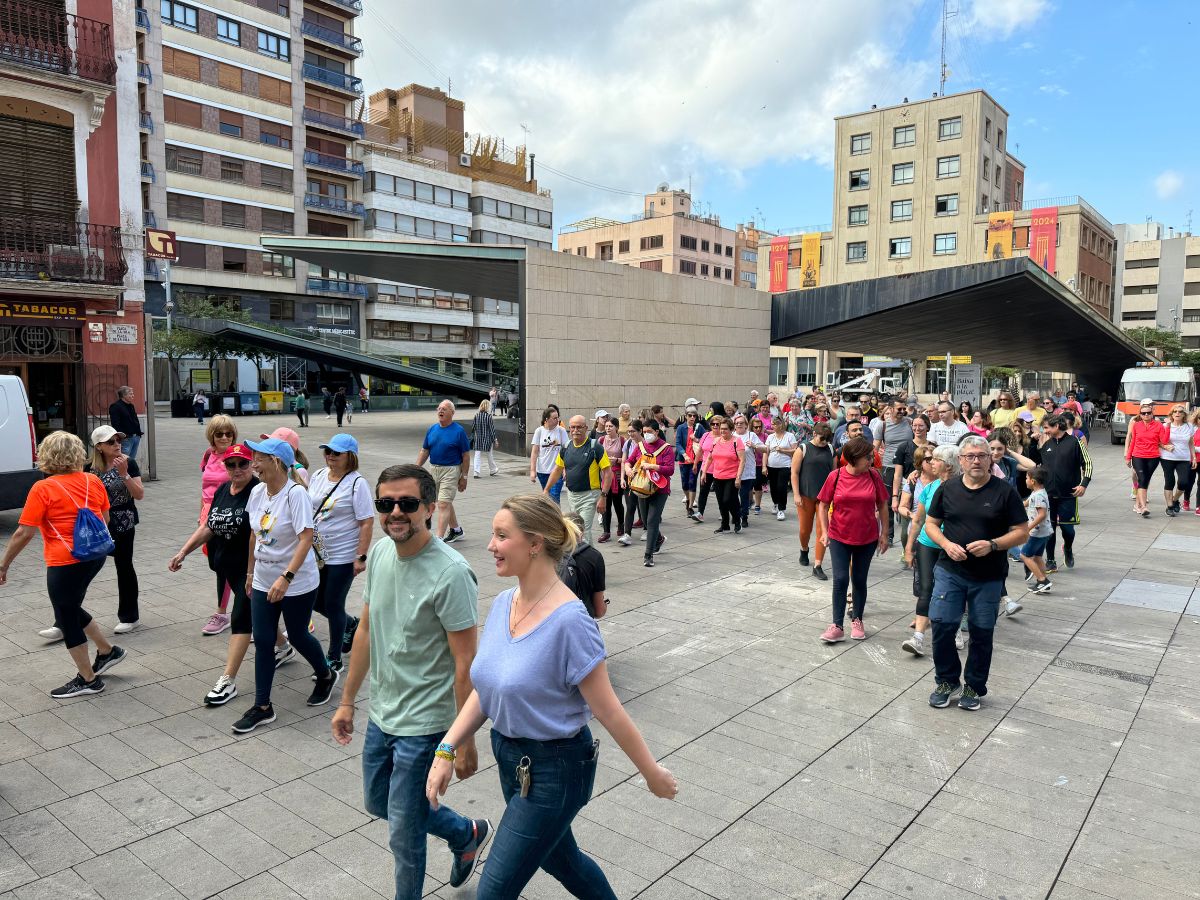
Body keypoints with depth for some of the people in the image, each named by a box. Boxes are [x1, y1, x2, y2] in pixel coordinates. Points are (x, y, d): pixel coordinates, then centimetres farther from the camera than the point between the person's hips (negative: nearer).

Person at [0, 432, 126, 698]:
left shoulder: (42, 489, -13)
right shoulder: (93, 481, 2)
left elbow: (24, 533, -14)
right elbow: (105, 519, 13)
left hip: (66, 562, -6)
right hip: (96, 554, 6)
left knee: (67, 618, 9)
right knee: (71, 609, 26)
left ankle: (88, 680, 19)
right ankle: (107, 651, 31)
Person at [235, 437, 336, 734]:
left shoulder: (295, 493, -21)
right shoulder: (257, 492, 1)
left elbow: (306, 538, -26)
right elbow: (255, 535, 13)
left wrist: (286, 578, -31)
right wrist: (251, 571, 18)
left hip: (297, 583, -6)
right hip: (263, 581, 6)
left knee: (297, 636, 10)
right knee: (262, 641, 6)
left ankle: (326, 675, 38)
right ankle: (262, 707, 16)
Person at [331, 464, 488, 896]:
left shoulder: (451, 574, -25)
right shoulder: (380, 552, -2)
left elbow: (465, 663, -21)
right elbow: (366, 631, 8)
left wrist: (465, 741, -18)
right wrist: (347, 701, 13)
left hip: (424, 725, -8)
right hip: (381, 714, 8)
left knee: (403, 835, 6)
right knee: (378, 802, 26)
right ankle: (468, 834, 46)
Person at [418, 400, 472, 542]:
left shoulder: (459, 431, -8)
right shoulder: (432, 429, 6)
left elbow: (466, 456, -6)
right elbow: (424, 451, 12)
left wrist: (464, 477, -7)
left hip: (451, 470, -6)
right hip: (433, 469, 6)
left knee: (443, 504, -11)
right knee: (446, 502, 18)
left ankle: (439, 538, -12)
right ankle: (456, 530, 34)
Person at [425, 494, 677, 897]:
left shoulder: (569, 621, -27)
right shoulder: (503, 604, -4)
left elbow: (608, 711, -19)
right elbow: (484, 691, 4)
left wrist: (652, 773, -11)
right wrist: (446, 750, -4)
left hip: (554, 771, -8)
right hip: (510, 758, 8)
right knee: (559, 858, 27)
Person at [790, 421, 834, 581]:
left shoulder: (830, 451, 6)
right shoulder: (803, 449, -3)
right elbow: (794, 473, -4)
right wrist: (796, 495, -9)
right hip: (806, 496, -2)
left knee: (822, 531, -4)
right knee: (805, 529, 10)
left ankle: (817, 566, 0)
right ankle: (804, 550, 42)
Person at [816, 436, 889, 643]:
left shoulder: (874, 476, -5)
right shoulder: (835, 476, -9)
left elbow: (882, 506, 4)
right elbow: (823, 505, -1)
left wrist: (884, 534, 4)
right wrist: (824, 531, -8)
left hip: (867, 538, 1)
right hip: (839, 538, -1)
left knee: (860, 580, 11)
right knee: (840, 580, -5)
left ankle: (857, 620, 27)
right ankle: (837, 626, 1)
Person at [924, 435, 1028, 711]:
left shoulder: (1004, 491, -4)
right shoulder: (947, 489, 3)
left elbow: (1021, 532, -3)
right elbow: (931, 524, 10)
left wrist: (992, 545, -19)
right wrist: (946, 544, -10)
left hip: (989, 578, -1)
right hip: (950, 571, 1)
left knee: (981, 634, 9)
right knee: (941, 626, -4)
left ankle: (974, 688, 27)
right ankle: (947, 682, 17)